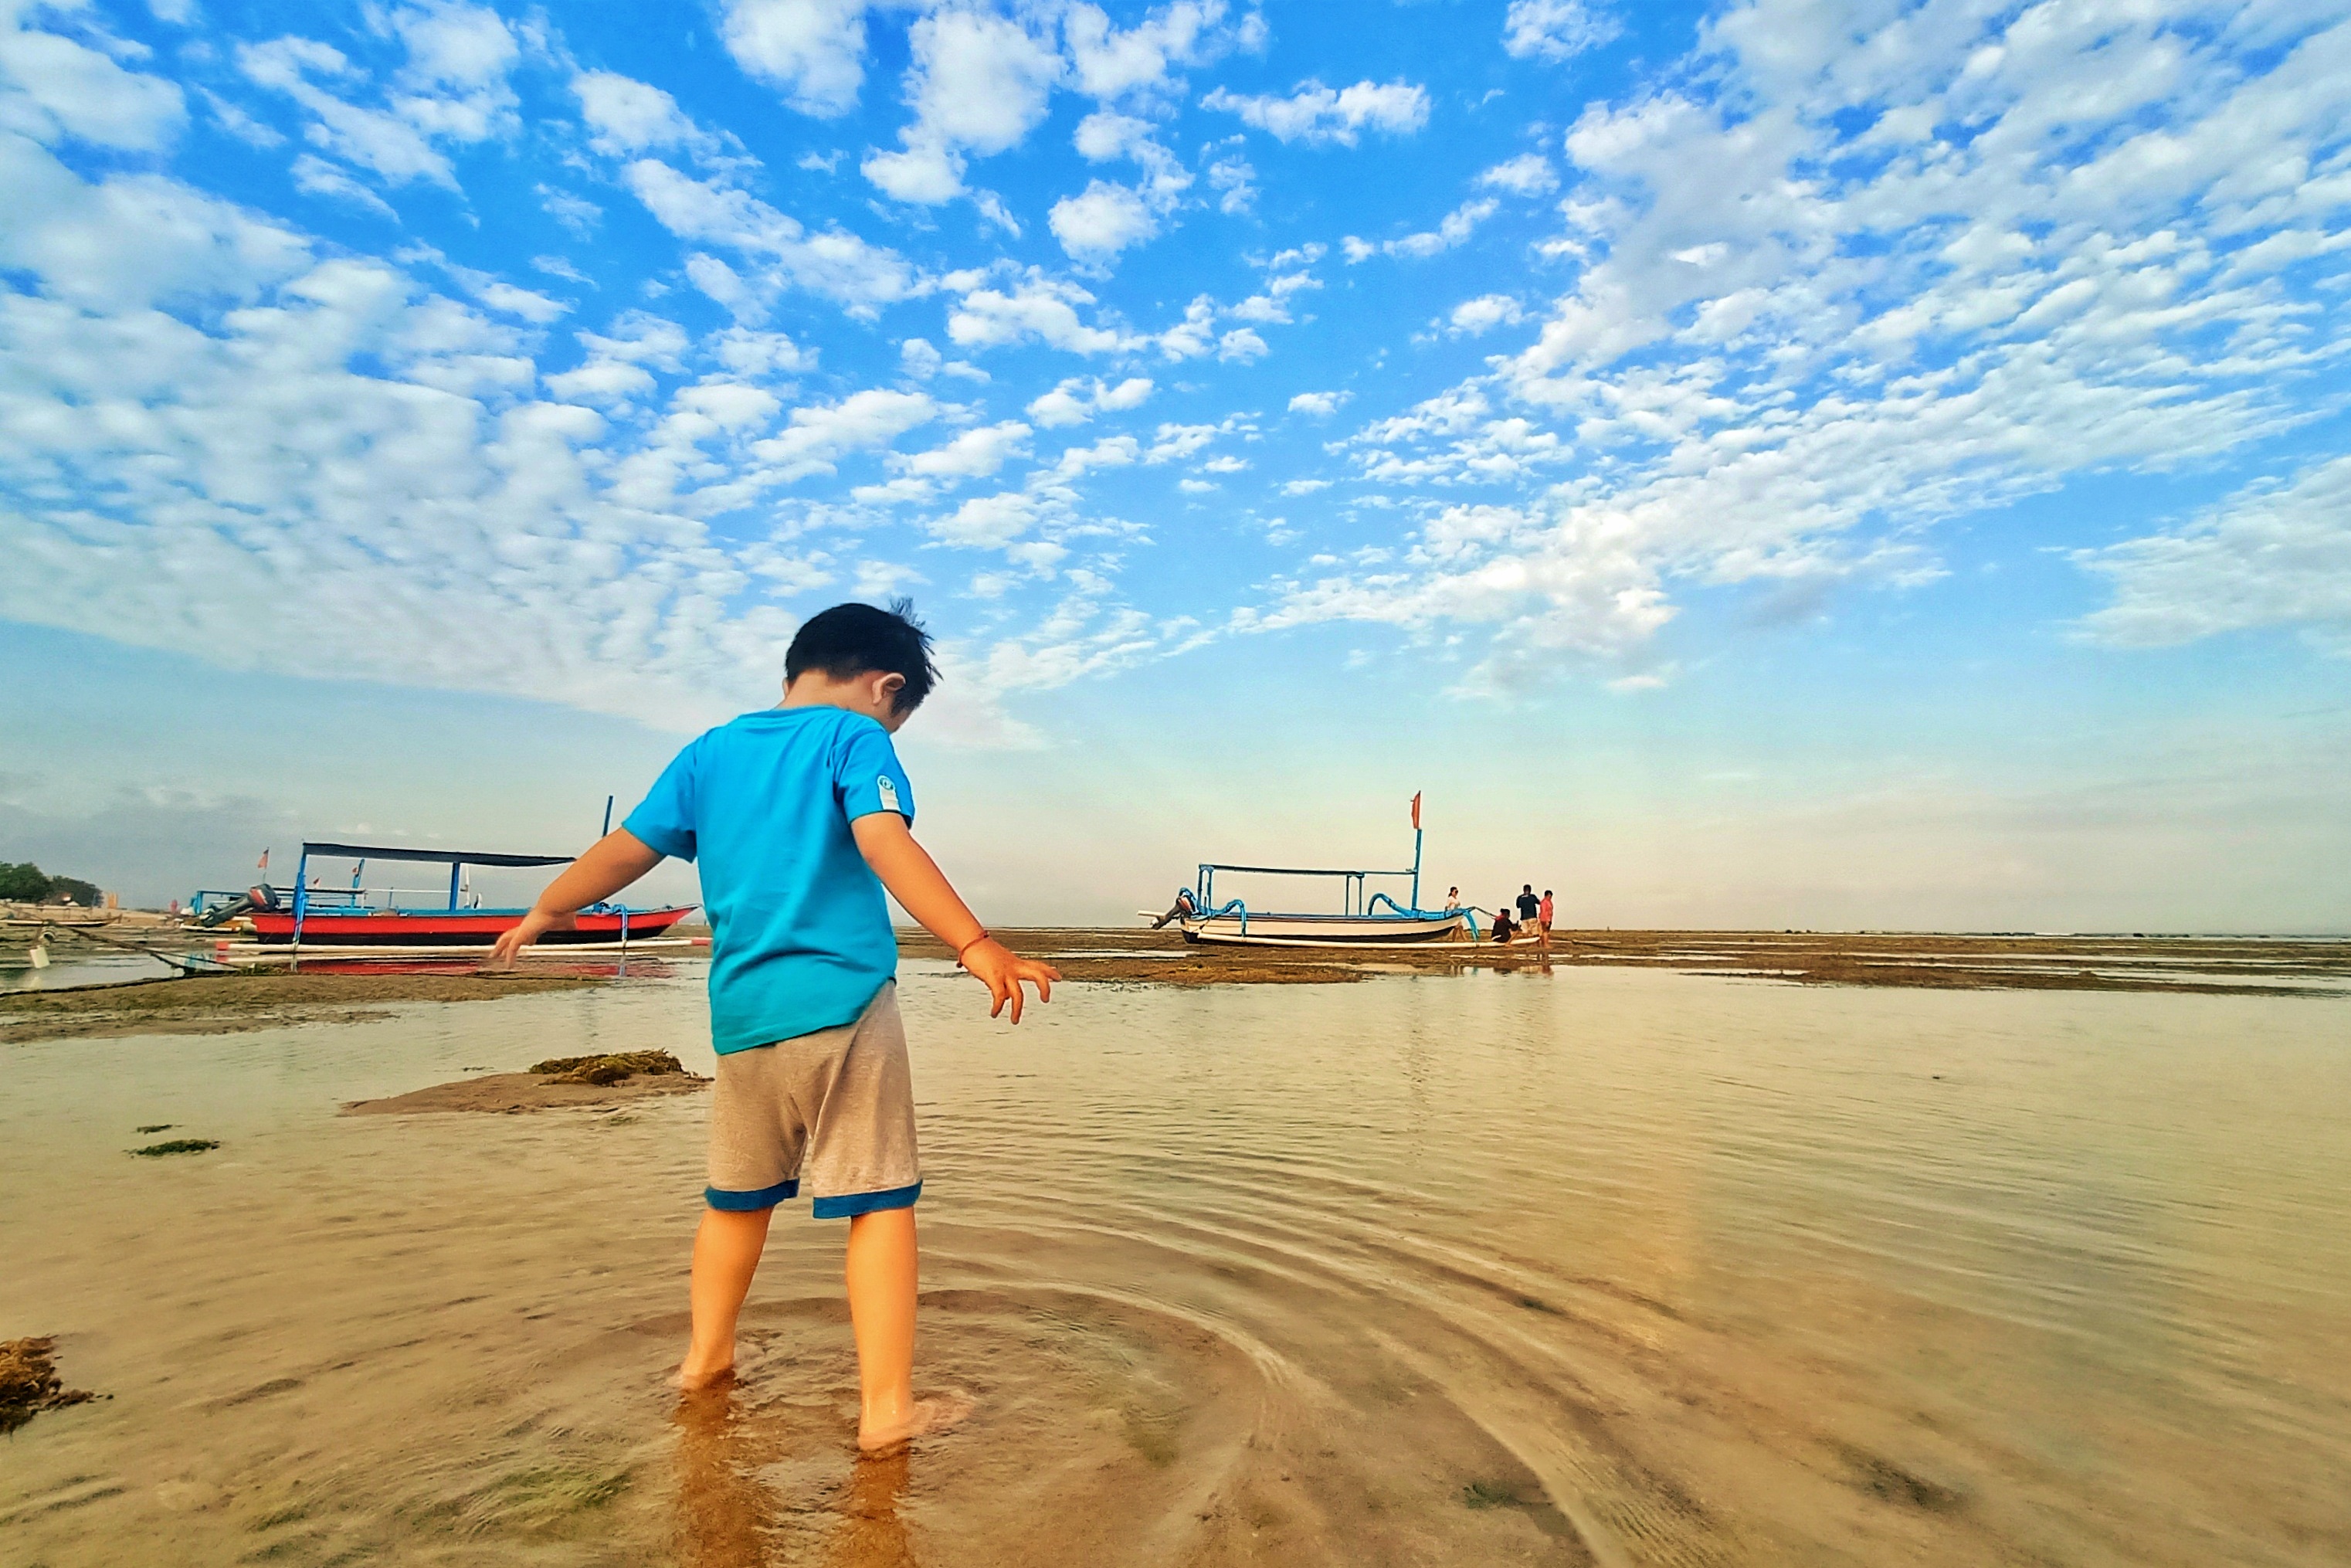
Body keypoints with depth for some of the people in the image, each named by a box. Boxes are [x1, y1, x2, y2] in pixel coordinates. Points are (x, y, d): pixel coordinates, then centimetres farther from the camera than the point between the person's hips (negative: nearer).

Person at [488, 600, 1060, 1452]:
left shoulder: (711, 751, 14)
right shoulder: (855, 737, -3)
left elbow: (626, 848, 16)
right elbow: (887, 846, -19)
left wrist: (544, 912, 32)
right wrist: (974, 944, -26)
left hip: (740, 1014, 6)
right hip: (842, 1001, -6)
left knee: (738, 1193, 23)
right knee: (878, 1198, -1)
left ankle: (706, 1356, 37)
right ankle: (886, 1406, 0)